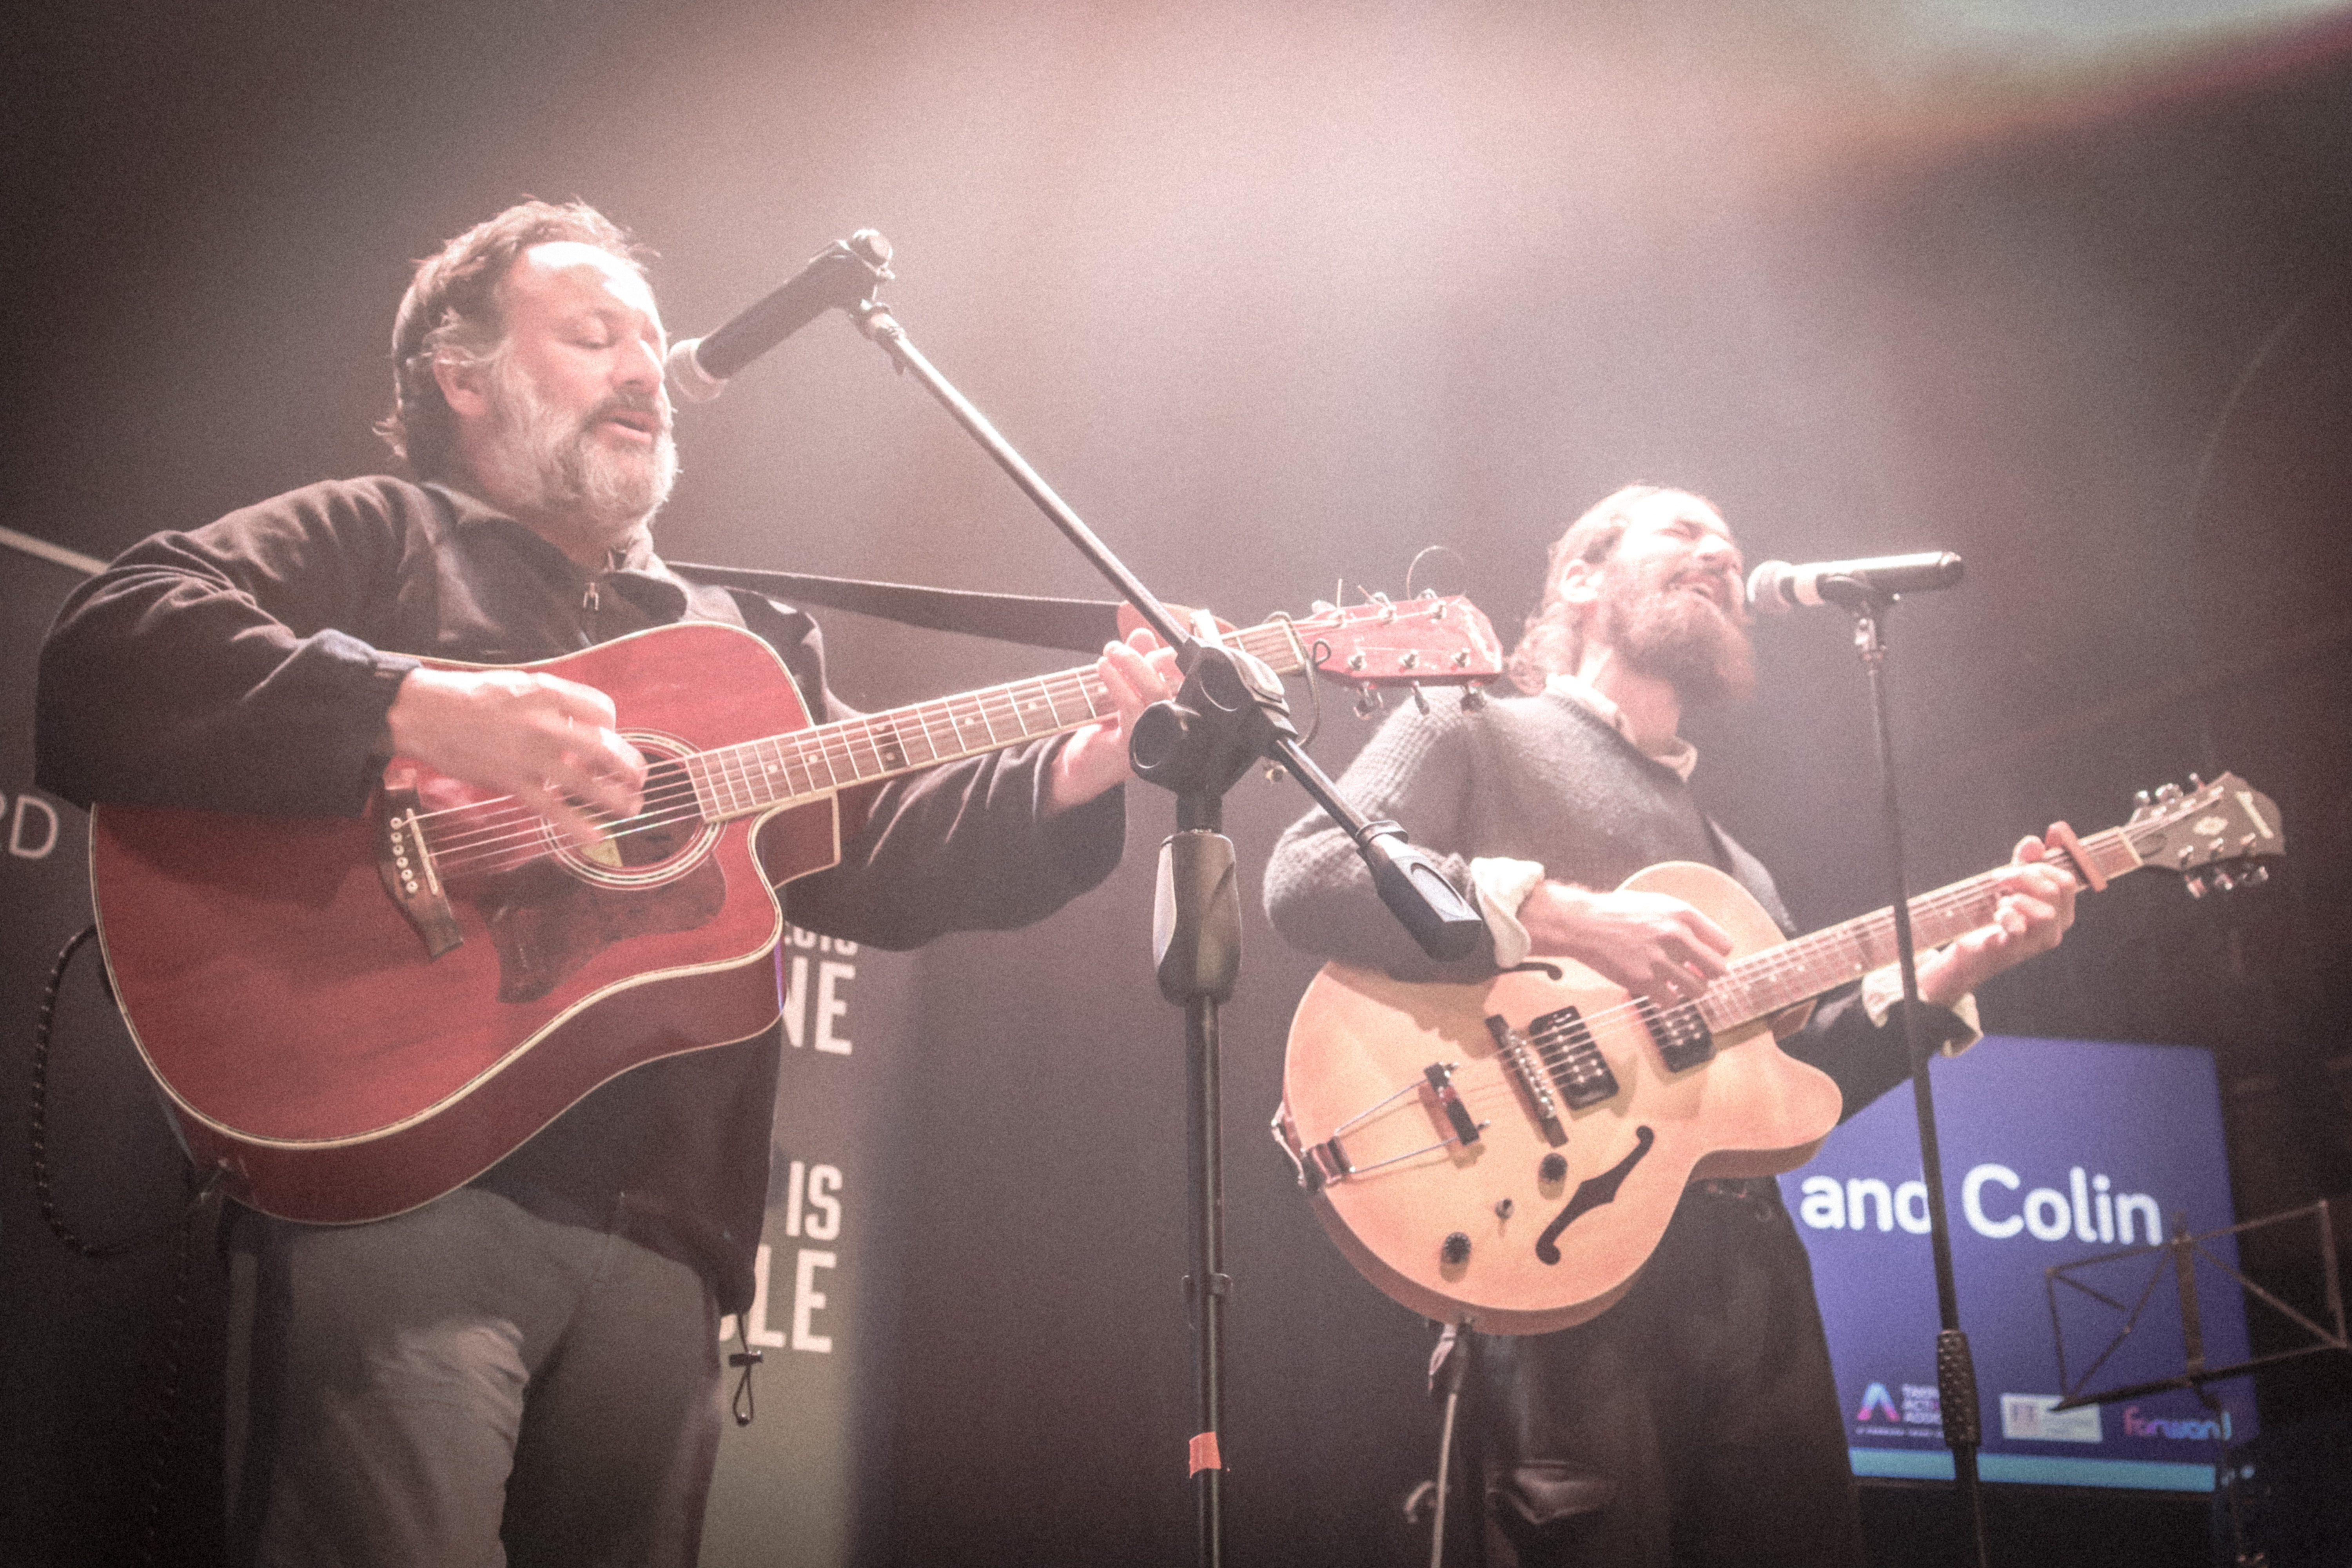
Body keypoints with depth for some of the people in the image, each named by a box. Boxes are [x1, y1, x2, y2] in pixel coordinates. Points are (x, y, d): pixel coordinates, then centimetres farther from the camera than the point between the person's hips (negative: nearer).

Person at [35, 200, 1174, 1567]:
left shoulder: (753, 637, 27)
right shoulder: (373, 537, 9)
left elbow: (876, 867, 18)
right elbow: (100, 668, -8)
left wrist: (1075, 773, 1)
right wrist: (419, 710, -21)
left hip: (657, 1233, 5)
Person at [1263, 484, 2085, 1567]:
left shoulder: (1731, 858, 30)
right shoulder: (1469, 735, 10)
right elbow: (1305, 880, -9)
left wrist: (1948, 972, 10)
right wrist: (1558, 914, -16)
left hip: (1749, 1265, 7)